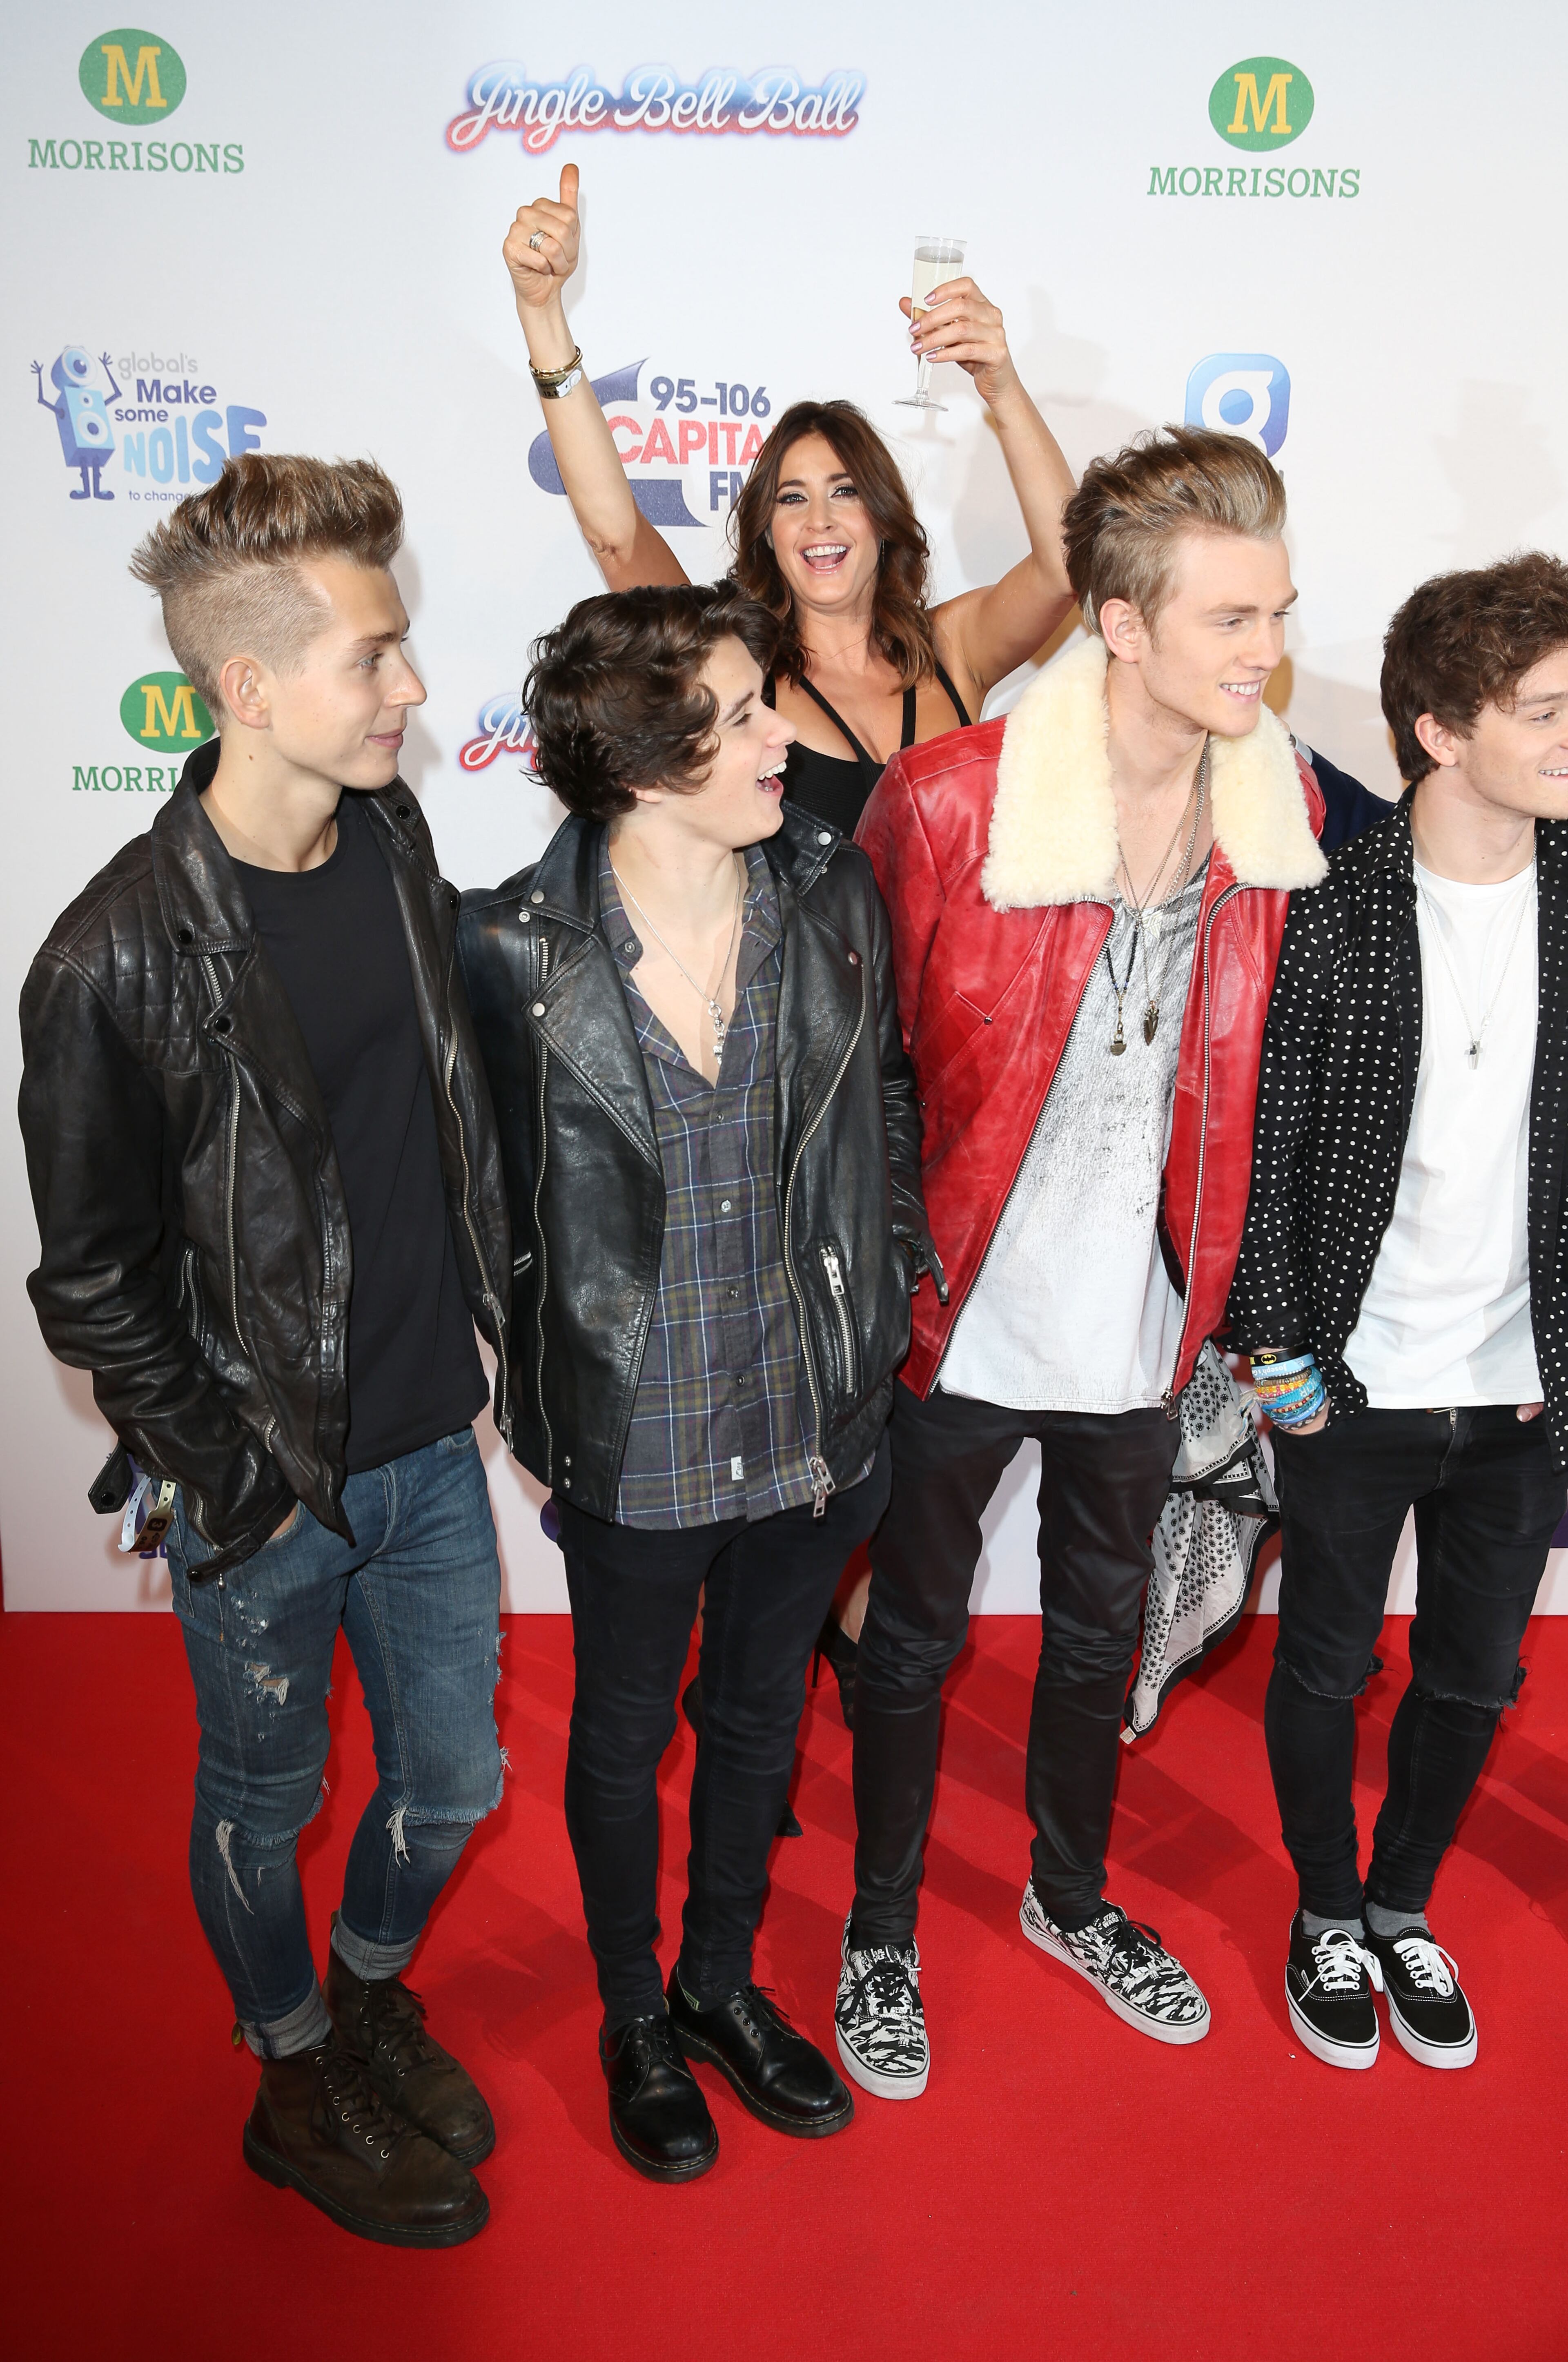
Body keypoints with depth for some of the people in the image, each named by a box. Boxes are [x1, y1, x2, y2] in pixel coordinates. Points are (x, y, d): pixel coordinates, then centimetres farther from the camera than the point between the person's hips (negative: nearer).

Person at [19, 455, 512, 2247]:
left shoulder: (393, 838, -2)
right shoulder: (121, 958, -21)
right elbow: (92, 1281, -12)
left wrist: (496, 1334, 10)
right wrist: (232, 1481, -10)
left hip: (433, 1444, 6)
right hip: (264, 1489, -5)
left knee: (452, 1782, 20)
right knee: (265, 1804, 19)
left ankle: (372, 1998, 51)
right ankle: (295, 2086, 46)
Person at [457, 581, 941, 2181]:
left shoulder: (834, 900, -7)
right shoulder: (514, 950, -16)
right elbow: (495, 1193, -4)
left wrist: (881, 1310, 6)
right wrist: (547, 1400, 0)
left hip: (811, 1422, 3)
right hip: (636, 1442, -3)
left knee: (759, 1719, 23)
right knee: (622, 1741, 19)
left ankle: (723, 1984, 50)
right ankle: (634, 2019, 46)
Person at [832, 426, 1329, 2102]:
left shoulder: (1282, 805, -6)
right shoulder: (945, 800, -22)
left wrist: (1212, 1272, 10)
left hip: (1139, 1319, 5)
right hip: (960, 1316, -4)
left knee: (1101, 1623, 24)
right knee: (915, 1637, 15)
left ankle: (1071, 1896, 50)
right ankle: (881, 1932, 40)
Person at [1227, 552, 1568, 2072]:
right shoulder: (1328, 914, -13)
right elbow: (1263, 1150, -9)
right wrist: (1279, 1358, -9)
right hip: (1352, 1388, -3)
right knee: (1327, 1668, 14)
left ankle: (1404, 1907, 42)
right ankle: (1328, 1916, 39)